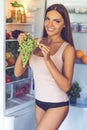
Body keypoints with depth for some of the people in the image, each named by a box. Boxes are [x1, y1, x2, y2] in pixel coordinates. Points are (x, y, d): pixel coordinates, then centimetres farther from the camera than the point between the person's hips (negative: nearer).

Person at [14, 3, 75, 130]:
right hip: (39, 102, 5)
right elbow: (18, 72, -4)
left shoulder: (67, 49, -13)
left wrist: (48, 59, -28)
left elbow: (66, 86, -20)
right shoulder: (37, 43, -1)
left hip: (57, 105, -4)